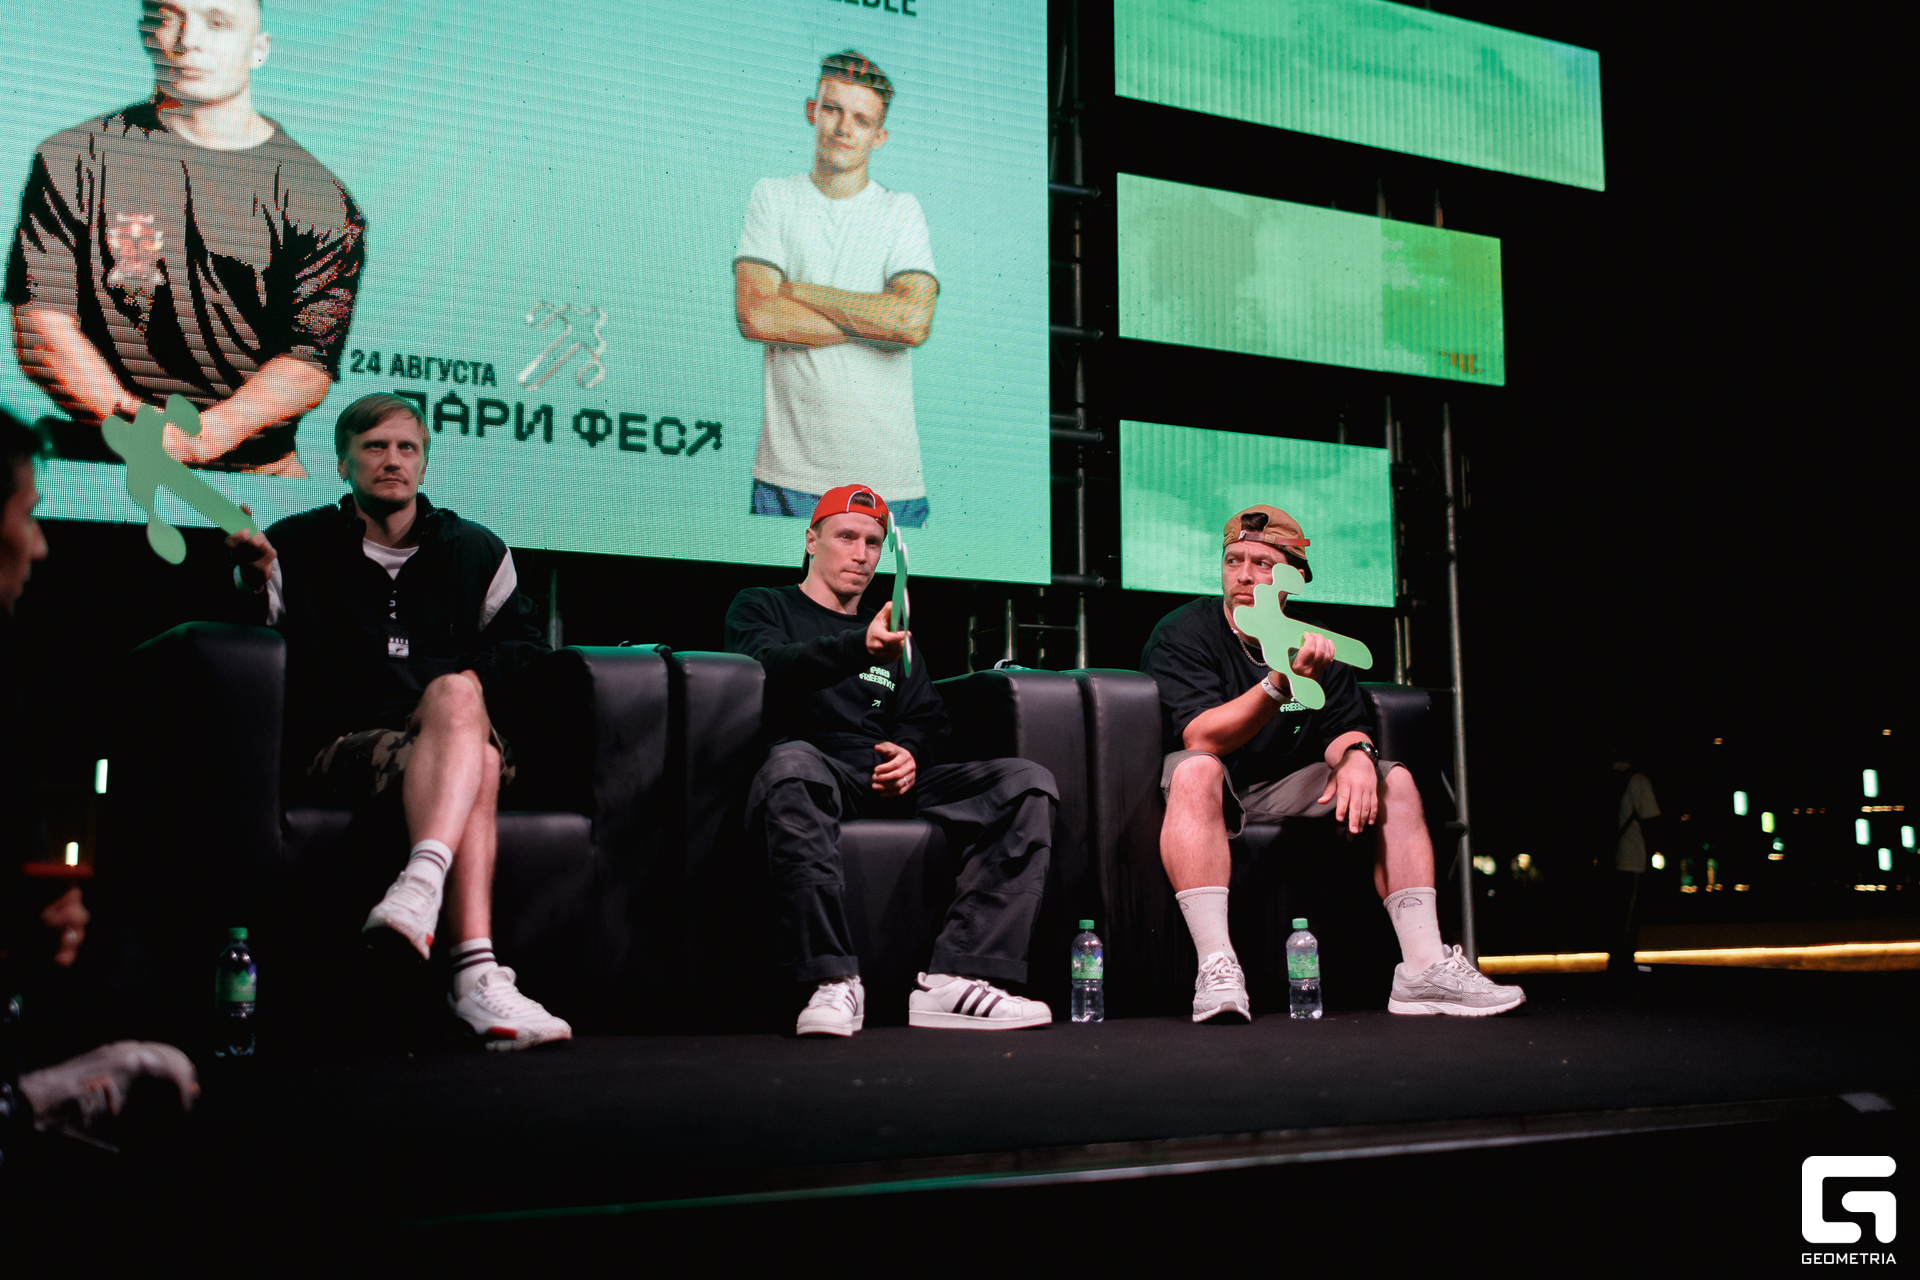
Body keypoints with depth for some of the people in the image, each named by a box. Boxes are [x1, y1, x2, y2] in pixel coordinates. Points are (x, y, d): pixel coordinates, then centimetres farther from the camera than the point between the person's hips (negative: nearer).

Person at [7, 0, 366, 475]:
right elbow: (40, 330, 2)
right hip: (97, 465, 0)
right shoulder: (75, 158, 10)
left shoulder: (321, 200, 6)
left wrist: (192, 440, -19)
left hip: (257, 473, 1)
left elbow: (310, 362, -4)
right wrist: (130, 417, -16)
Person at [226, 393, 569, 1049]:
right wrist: (253, 582, -17)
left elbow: (523, 643, 23)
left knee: (456, 693, -37)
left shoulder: (475, 551, 21)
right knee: (473, 770, -36)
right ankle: (476, 971, -53)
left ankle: (419, 888, -56)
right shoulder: (298, 547, 13)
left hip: (463, 733, 3)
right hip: (344, 744, -2)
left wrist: (475, 678, 2)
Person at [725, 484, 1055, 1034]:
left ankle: (955, 979, -28)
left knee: (1029, 782, -16)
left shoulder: (893, 634, 32)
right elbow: (770, 669, -7)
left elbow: (925, 716, 22)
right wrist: (858, 647, -26)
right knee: (793, 762, -41)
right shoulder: (761, 607, 16)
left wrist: (909, 752, -4)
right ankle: (832, 980, -40)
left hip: (889, 782, 5)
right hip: (821, 772, -5)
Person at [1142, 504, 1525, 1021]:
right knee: (1197, 770, -38)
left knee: (1394, 780, -8)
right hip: (1207, 800, -6)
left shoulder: (1317, 644, 7)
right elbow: (1202, 737, -24)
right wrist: (1282, 684, -37)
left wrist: (1355, 754, -24)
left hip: (1284, 793, 6)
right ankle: (1216, 970, -45)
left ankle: (1424, 966, -17)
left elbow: (1342, 729, 2)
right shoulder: (1183, 633, -11)